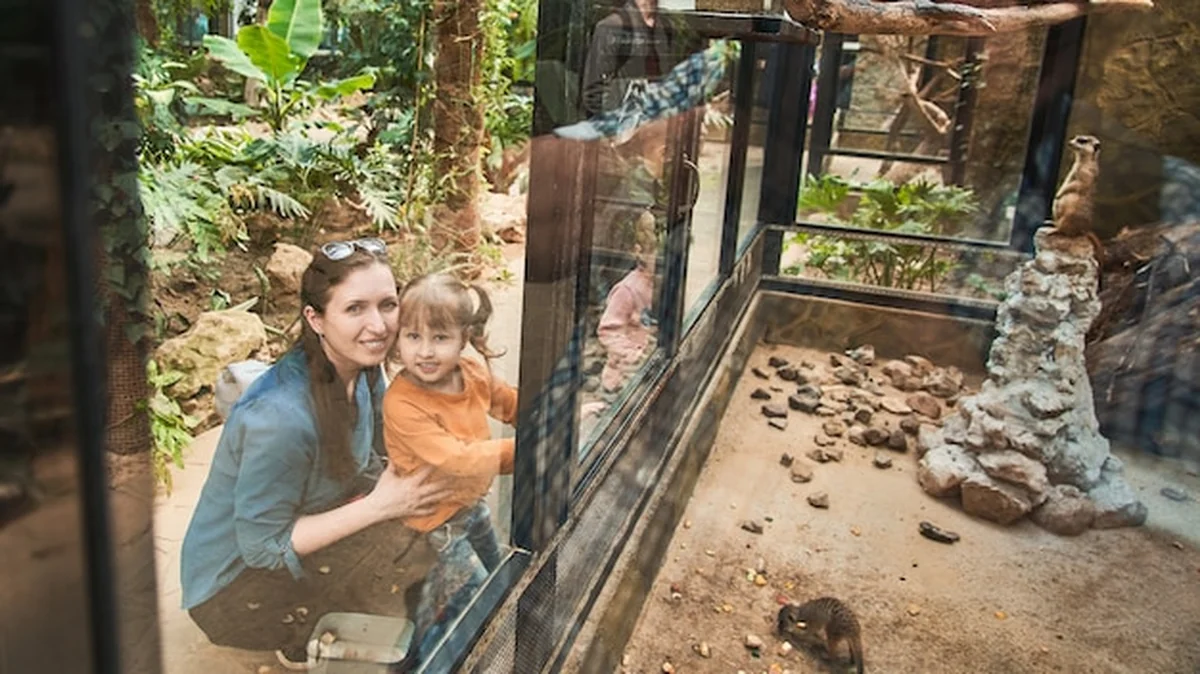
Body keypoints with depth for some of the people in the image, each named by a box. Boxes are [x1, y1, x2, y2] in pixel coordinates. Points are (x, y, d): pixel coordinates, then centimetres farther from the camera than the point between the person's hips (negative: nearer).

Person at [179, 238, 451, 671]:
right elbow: (262, 546, -26)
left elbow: (372, 458, 4)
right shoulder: (281, 417, -33)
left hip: (293, 536, 8)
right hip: (232, 586, -7)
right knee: (395, 538, -26)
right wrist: (378, 506, -27)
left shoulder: (362, 370, -10)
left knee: (420, 513, -10)